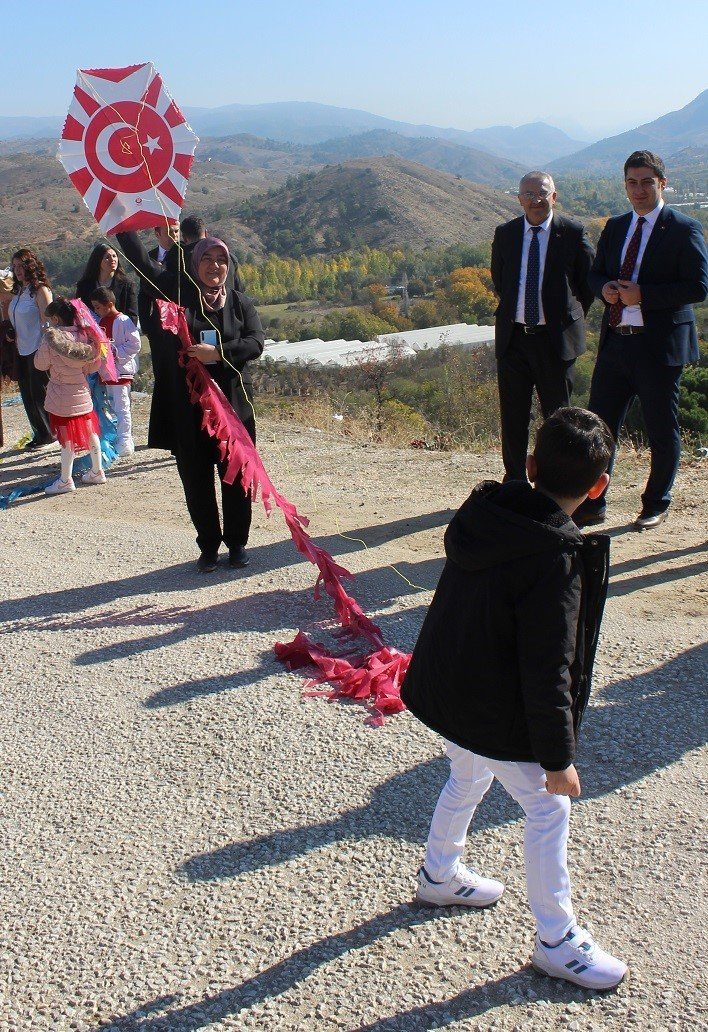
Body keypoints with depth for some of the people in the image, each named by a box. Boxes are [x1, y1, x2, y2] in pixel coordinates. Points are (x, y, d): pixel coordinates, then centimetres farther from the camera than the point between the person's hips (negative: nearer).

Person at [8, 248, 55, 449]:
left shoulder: (40, 290, -11)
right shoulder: (18, 291, 12)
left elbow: (46, 322, -14)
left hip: (37, 350, -8)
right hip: (22, 350, 8)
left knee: (39, 394, -3)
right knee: (27, 395, 10)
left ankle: (49, 436, 9)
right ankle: (39, 434, 20)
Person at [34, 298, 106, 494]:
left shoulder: (51, 337, -16)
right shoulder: (83, 335, -1)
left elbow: (41, 364, -6)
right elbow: (94, 364, 3)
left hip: (62, 395, -5)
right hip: (82, 391, 5)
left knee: (67, 437, 0)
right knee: (89, 431, 15)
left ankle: (65, 480, 8)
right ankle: (97, 472, 26)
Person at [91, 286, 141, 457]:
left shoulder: (123, 321, -14)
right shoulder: (100, 321, 11)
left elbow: (134, 345, -17)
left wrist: (115, 352, -20)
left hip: (121, 371, -9)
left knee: (121, 407, -7)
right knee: (113, 406, 14)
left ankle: (125, 443, -2)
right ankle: (124, 439, 23)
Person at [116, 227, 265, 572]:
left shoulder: (239, 302, 5)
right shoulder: (179, 290, 4)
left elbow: (256, 343, -5)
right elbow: (141, 259, 0)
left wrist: (219, 352, -18)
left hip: (233, 402, 0)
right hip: (187, 404, 0)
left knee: (236, 476, 6)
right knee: (196, 478, 6)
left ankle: (237, 542, 22)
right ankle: (208, 544, 21)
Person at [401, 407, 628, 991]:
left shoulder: (483, 512, -4)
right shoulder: (556, 561, -28)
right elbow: (546, 673, -25)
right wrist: (558, 757, -15)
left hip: (443, 691, 8)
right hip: (498, 720, -8)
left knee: (468, 779, 30)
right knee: (548, 809, 9)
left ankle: (440, 876, 51)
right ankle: (556, 940, 23)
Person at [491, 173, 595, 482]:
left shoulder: (573, 233, -4)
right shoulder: (504, 234, 5)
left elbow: (590, 282, 5)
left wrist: (570, 317, 7)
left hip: (556, 338, -3)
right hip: (513, 337, 3)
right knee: (512, 416, 8)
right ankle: (514, 482, 19)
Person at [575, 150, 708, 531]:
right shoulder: (615, 227, 12)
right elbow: (595, 273, 20)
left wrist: (642, 295, -20)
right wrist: (605, 288, -4)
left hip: (660, 346, -5)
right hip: (615, 342, 5)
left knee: (662, 432, 7)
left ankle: (656, 506, 24)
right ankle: (592, 505, 16)